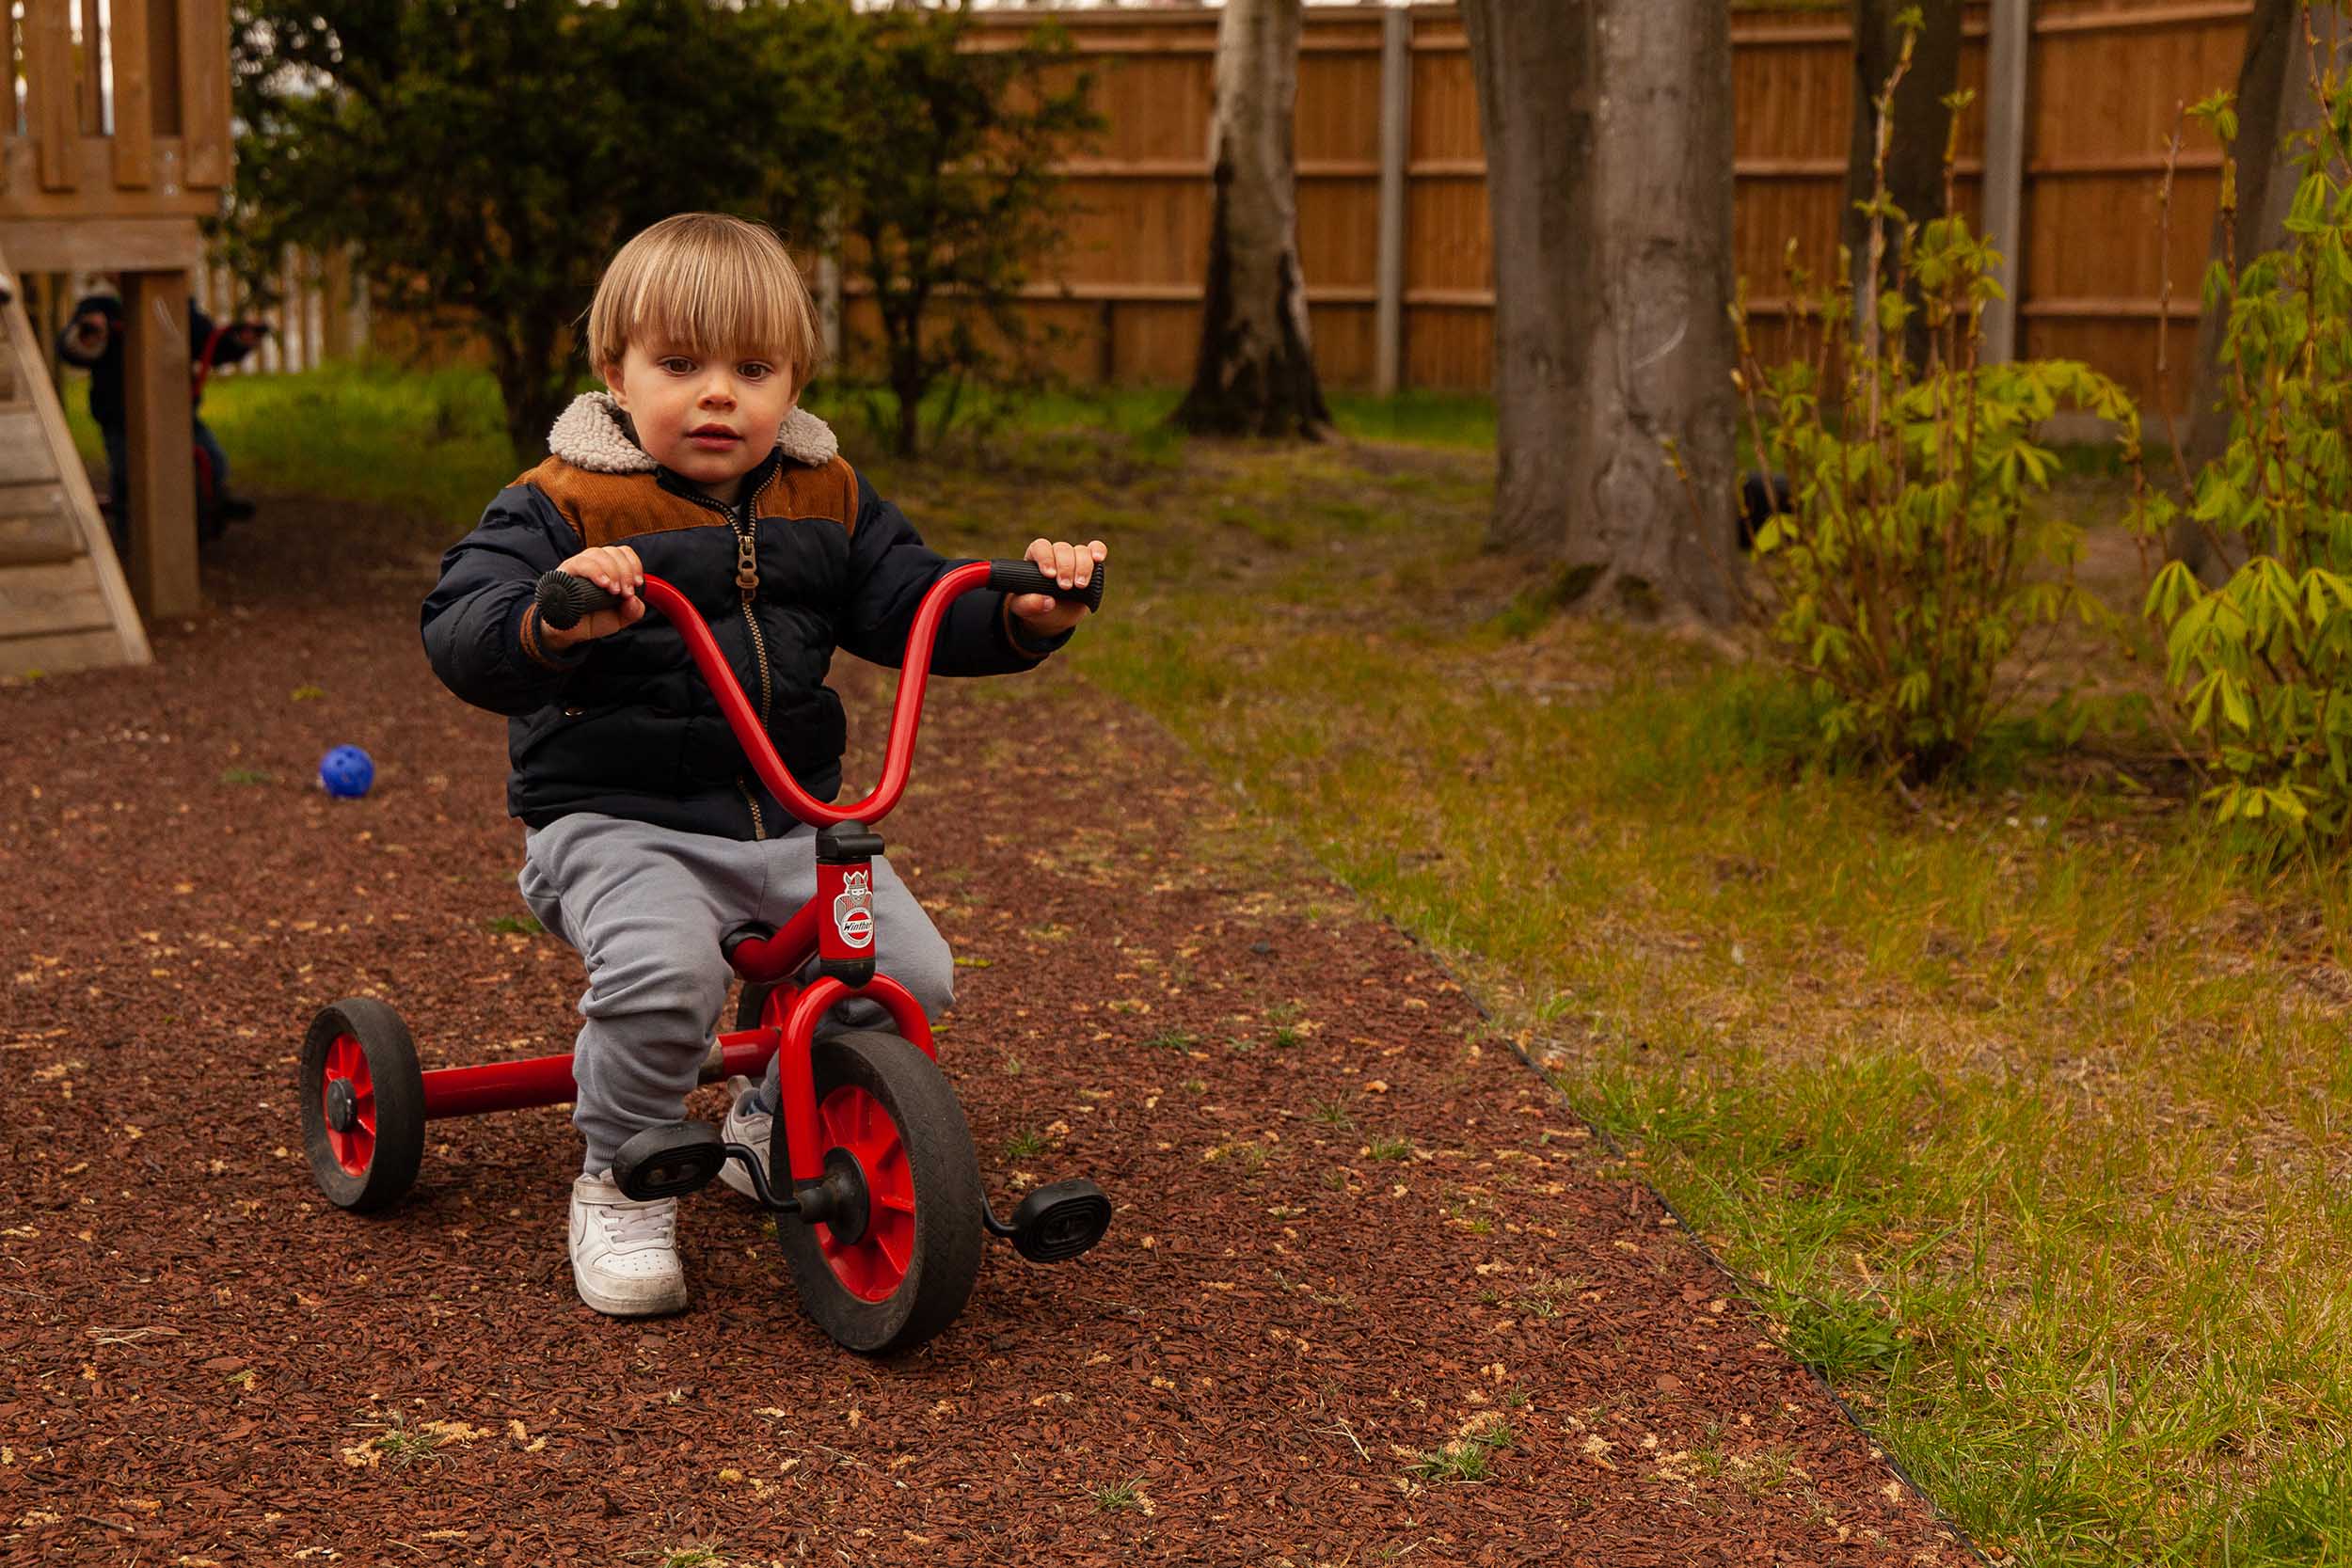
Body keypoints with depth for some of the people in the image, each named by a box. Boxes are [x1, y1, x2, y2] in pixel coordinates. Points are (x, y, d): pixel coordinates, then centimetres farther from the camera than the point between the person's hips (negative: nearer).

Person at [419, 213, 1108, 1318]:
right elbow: (459, 632, -19)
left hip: (791, 821, 6)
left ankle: (774, 1128, 18)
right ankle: (620, 1184, -7)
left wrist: (1023, 613, -7)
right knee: (665, 969, -34)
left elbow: (911, 604, 13)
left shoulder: (826, 500, 10)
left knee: (908, 970, -11)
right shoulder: (566, 505, -8)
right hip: (616, 820, -5)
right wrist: (549, 625, -43)